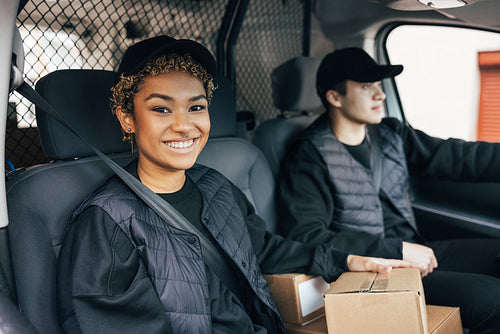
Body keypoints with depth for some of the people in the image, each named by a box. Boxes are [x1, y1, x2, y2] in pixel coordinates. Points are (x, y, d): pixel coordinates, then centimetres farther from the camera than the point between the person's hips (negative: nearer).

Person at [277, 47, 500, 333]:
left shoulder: (391, 134, 10)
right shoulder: (309, 160, -11)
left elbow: (455, 157, 10)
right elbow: (305, 237, -20)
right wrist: (397, 250, -20)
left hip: (414, 252, 8)